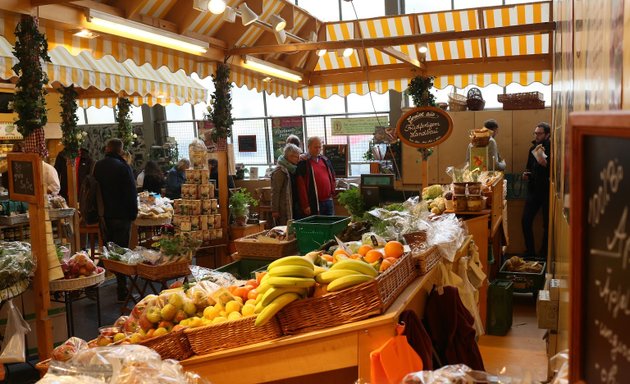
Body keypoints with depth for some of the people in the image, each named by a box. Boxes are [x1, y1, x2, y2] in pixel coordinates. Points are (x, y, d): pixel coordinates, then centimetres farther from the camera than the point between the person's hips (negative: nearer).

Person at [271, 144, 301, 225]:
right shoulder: (280, 170, -14)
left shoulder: (292, 168, 12)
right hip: (283, 208, -8)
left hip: (292, 206, 8)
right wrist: (274, 210, -16)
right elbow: (275, 191, -15)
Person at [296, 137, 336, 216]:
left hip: (328, 201, 6)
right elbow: (301, 186, -12)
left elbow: (332, 177, 24)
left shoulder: (325, 160, 14)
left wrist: (332, 192, 11)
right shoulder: (303, 163, -7)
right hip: (314, 203, -6)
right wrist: (305, 205, -15)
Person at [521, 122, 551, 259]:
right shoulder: (533, 148, 10)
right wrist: (526, 174, 3)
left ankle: (543, 255, 16)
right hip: (533, 190, 6)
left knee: (547, 225, 4)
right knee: (526, 221, 1)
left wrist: (546, 164, -30)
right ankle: (530, 253, 13)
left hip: (547, 192, -6)